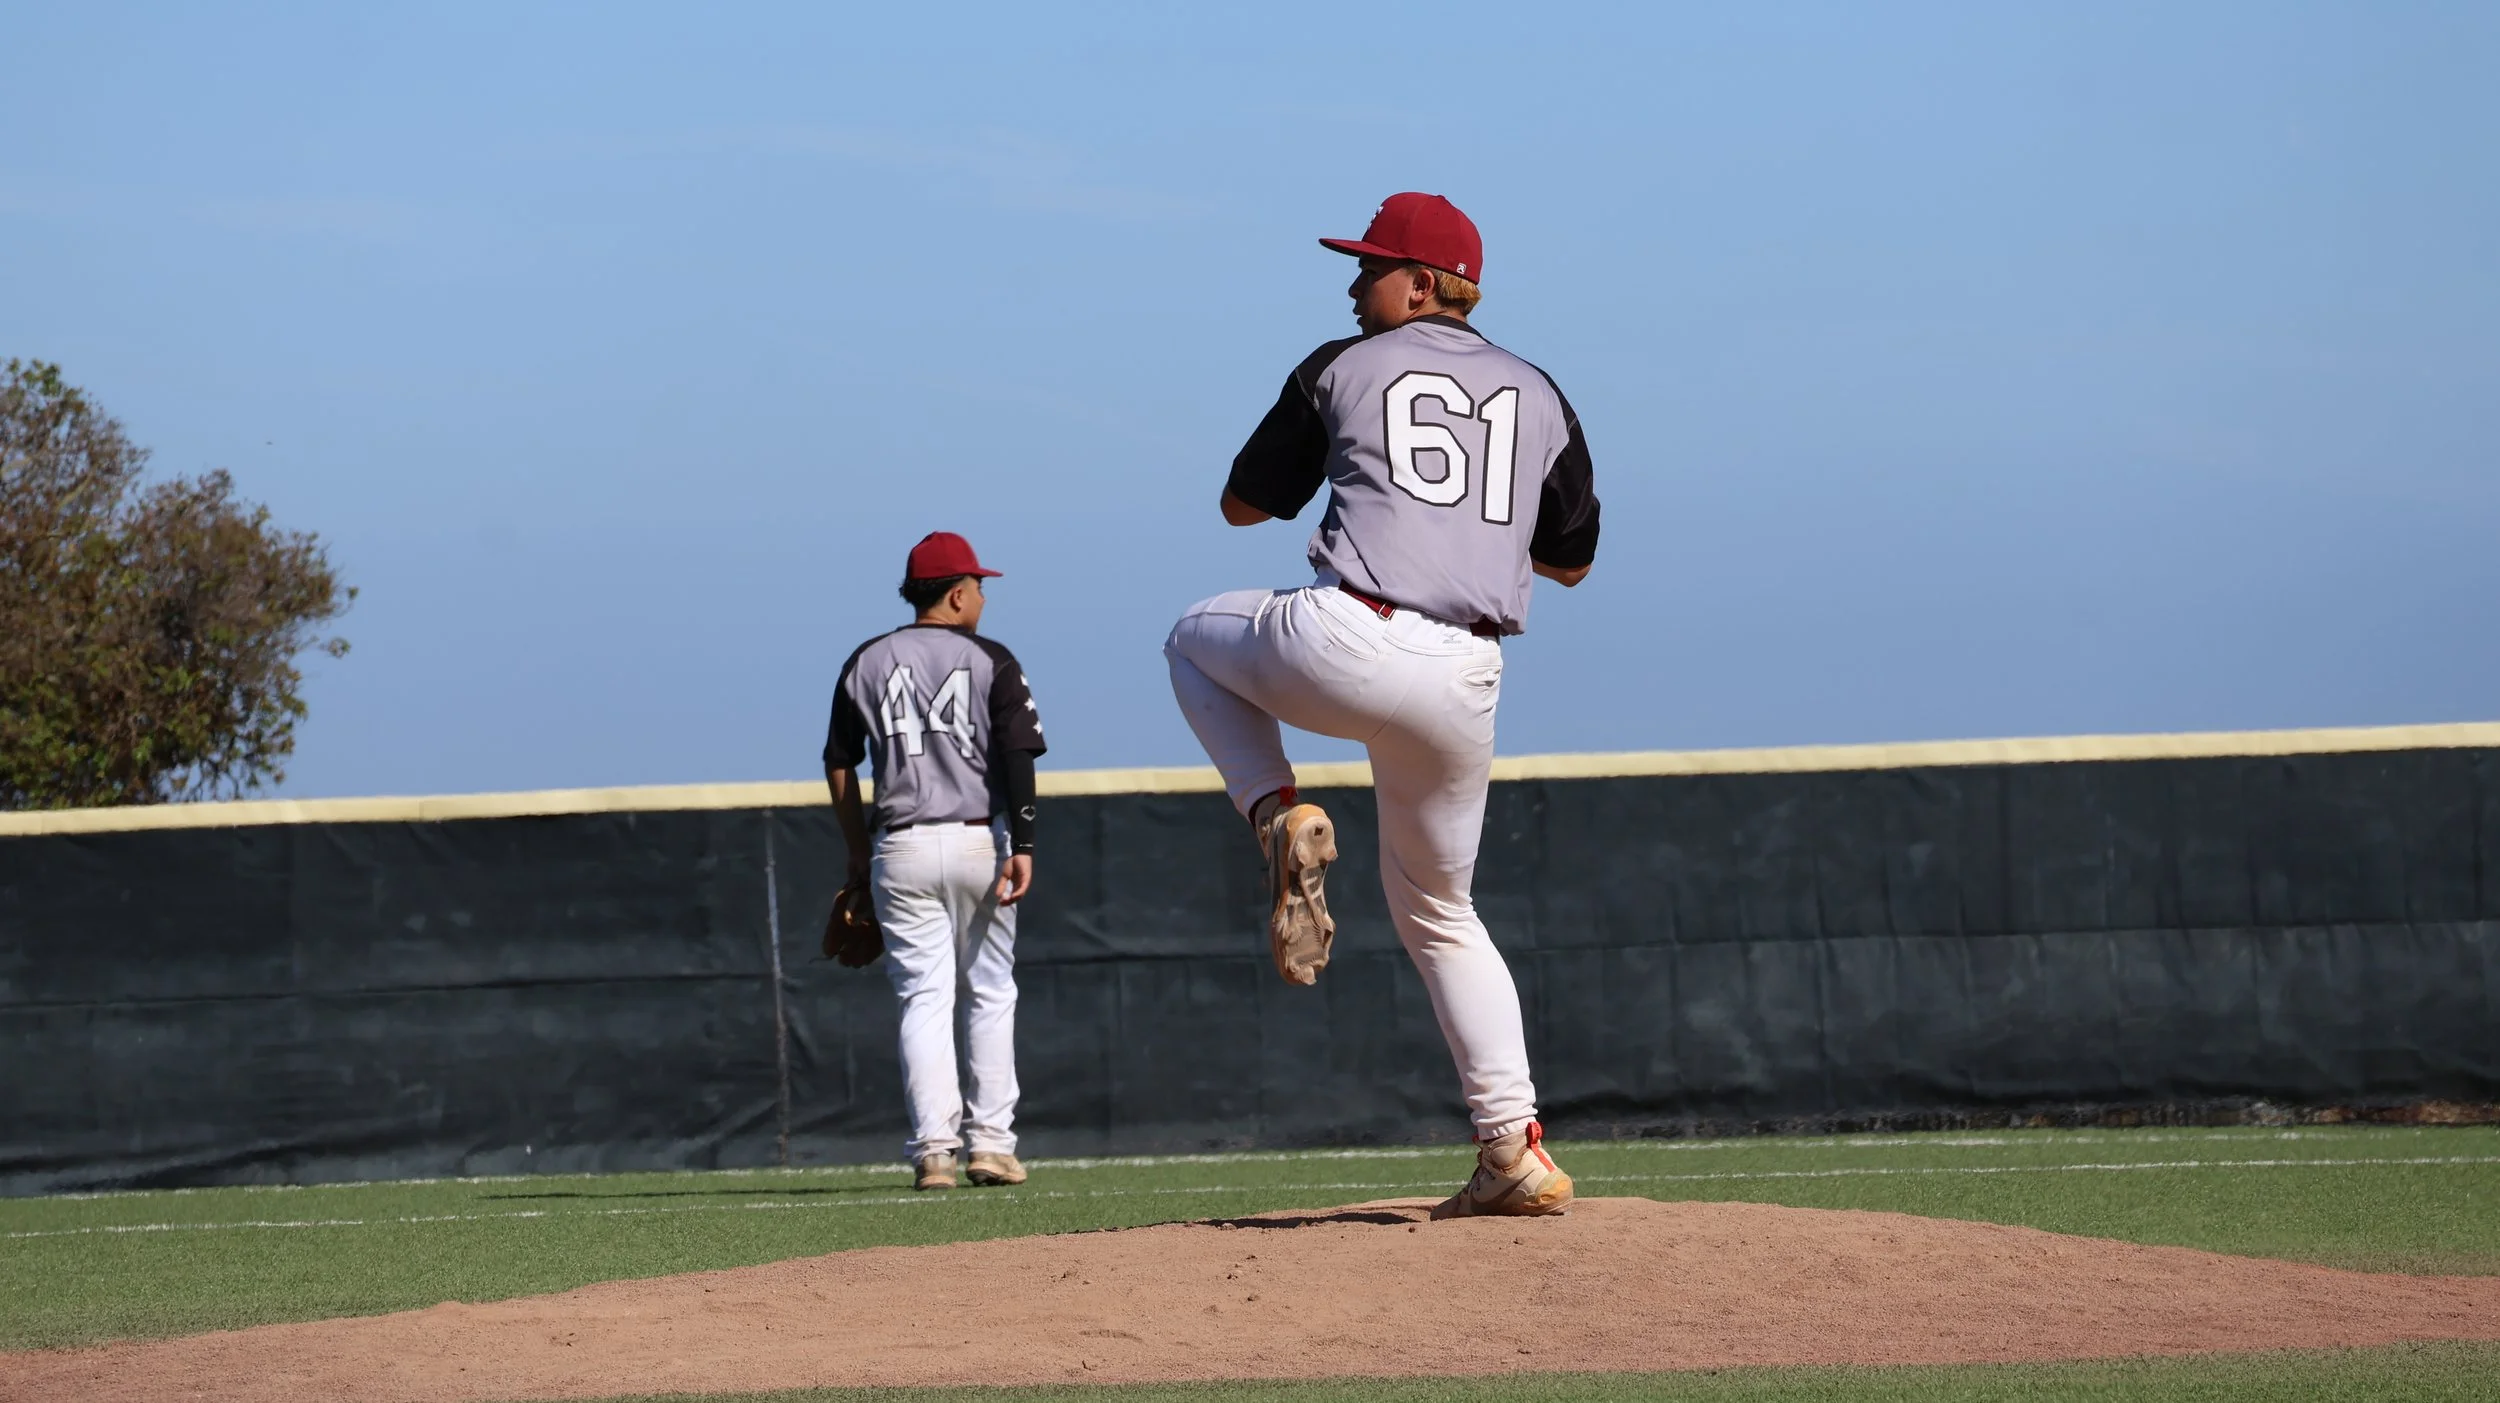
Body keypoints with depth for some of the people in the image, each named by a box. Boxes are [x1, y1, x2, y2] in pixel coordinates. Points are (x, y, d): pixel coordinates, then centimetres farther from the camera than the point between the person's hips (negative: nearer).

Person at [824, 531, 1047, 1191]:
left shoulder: (866, 663, 7)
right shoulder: (990, 661, -1)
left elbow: (839, 765, 8)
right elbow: (1018, 756, -11)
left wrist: (859, 854, 16)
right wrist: (1021, 846, -13)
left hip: (901, 849, 1)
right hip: (978, 841, -1)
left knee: (924, 997, 0)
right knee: (990, 994, 11)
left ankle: (932, 1148, -11)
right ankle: (990, 1142, 8)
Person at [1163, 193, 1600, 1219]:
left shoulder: (1342, 370, 8)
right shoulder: (1538, 395, 17)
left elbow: (1242, 504, 18)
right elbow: (1572, 562, 25)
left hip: (1346, 647, -4)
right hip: (1462, 688, 4)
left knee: (1196, 640, 30)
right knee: (1439, 910, 22)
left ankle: (1282, 817, 5)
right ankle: (1516, 1153, 10)